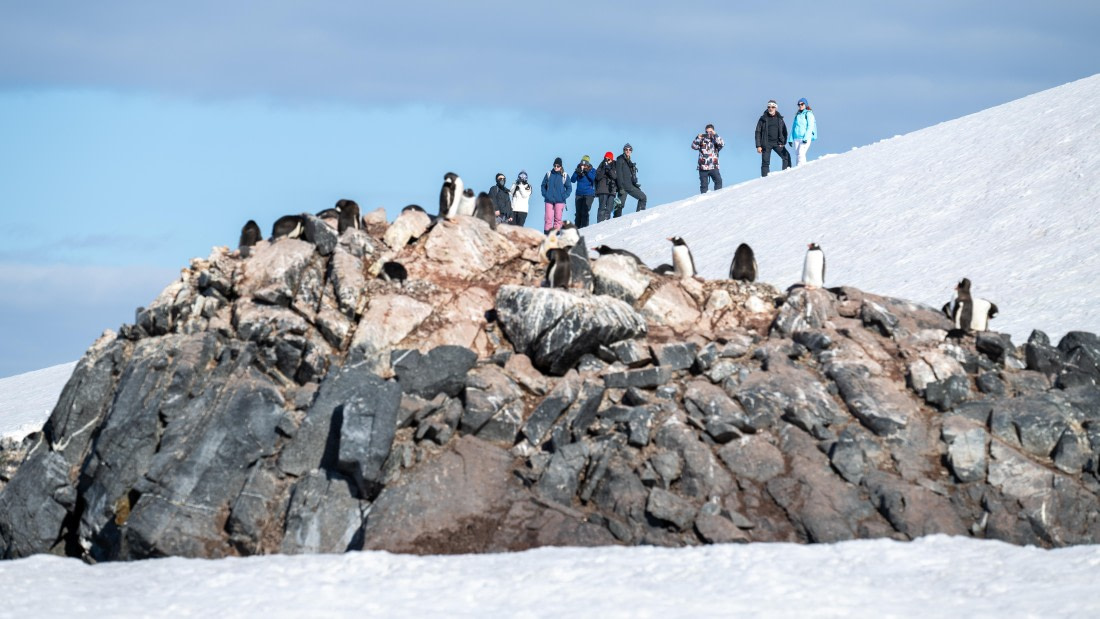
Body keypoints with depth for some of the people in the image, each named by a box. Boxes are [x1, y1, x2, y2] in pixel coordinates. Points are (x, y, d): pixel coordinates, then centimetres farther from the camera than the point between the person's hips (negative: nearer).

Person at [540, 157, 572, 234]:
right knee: (548, 218, -4)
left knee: (558, 218, -1)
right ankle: (546, 233, -3)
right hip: (549, 200, 1)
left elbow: (569, 188, 7)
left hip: (559, 201, -1)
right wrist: (545, 195, 0)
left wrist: (564, 196, -6)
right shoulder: (549, 174, 6)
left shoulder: (564, 176, 2)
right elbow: (543, 185, 14)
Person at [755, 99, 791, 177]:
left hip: (777, 143, 2)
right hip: (766, 144, -2)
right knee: (765, 162, -4)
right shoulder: (763, 119, 2)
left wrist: (783, 142, -2)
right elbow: (758, 132, 2)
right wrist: (758, 146, -5)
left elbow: (784, 132, 12)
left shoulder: (779, 119, 8)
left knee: (786, 156, -14)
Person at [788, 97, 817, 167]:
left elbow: (810, 127, -6)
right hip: (796, 138, 6)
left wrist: (806, 138, -16)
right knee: (797, 155, -2)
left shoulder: (809, 114, 2)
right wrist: (790, 139, 11)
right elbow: (793, 127, 20)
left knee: (801, 154, -19)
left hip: (805, 138, -6)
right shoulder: (797, 115, 19)